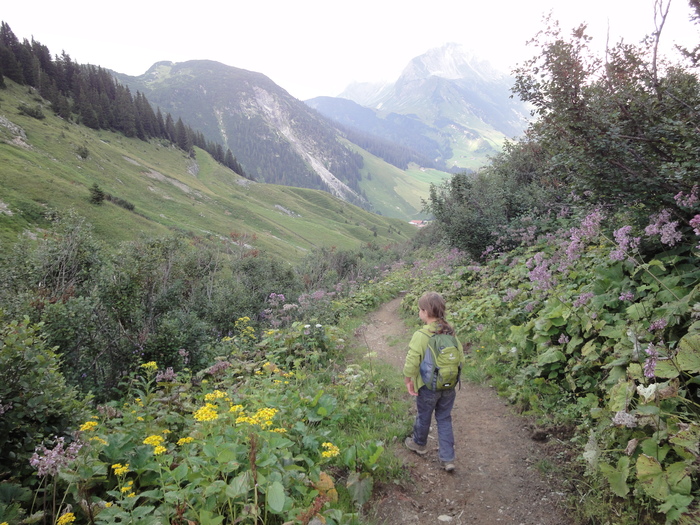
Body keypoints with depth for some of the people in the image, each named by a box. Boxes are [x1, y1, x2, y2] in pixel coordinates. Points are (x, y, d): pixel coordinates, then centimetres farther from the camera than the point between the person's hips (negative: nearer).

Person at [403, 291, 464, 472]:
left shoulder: (420, 335, -23)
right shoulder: (451, 333, -6)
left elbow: (411, 364, -23)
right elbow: (461, 359, 1)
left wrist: (408, 382, -6)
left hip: (428, 387, -4)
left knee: (424, 417, 20)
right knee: (444, 419, 18)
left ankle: (419, 444, 45)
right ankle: (448, 458, 21)